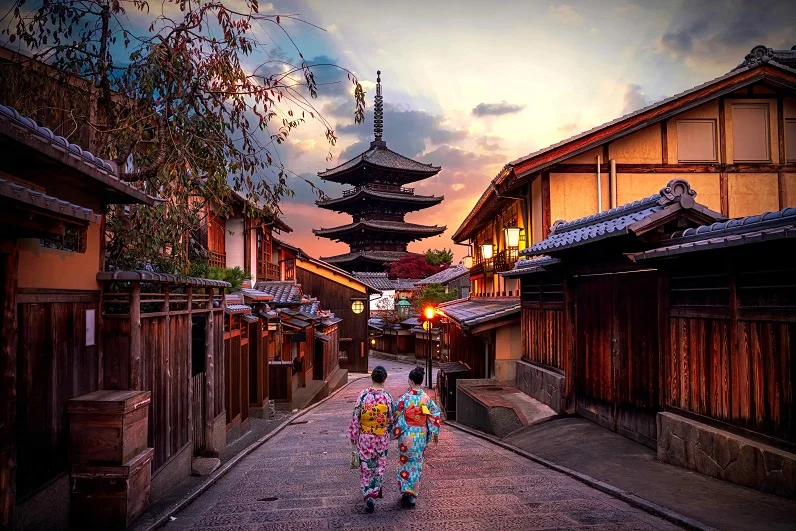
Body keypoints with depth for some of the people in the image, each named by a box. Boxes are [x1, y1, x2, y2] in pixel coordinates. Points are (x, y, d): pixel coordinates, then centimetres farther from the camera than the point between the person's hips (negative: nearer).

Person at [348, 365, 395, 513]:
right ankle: (374, 492, 13)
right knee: (379, 467, 17)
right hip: (382, 439, 0)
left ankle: (368, 494, 11)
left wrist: (353, 436, 3)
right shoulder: (387, 397, -11)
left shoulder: (363, 395, -12)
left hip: (364, 438, 0)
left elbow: (355, 417, -8)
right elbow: (392, 419, -2)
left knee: (366, 467, 13)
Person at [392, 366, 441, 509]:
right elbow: (434, 415, 1)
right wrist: (435, 433, 13)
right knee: (417, 464, 13)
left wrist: (395, 433, 2)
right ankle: (413, 495, 16)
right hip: (421, 435, 2)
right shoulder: (426, 398, -4)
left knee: (405, 463, 14)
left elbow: (397, 416, -10)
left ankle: (406, 491, 4)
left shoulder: (404, 397, -12)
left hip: (406, 435, -2)